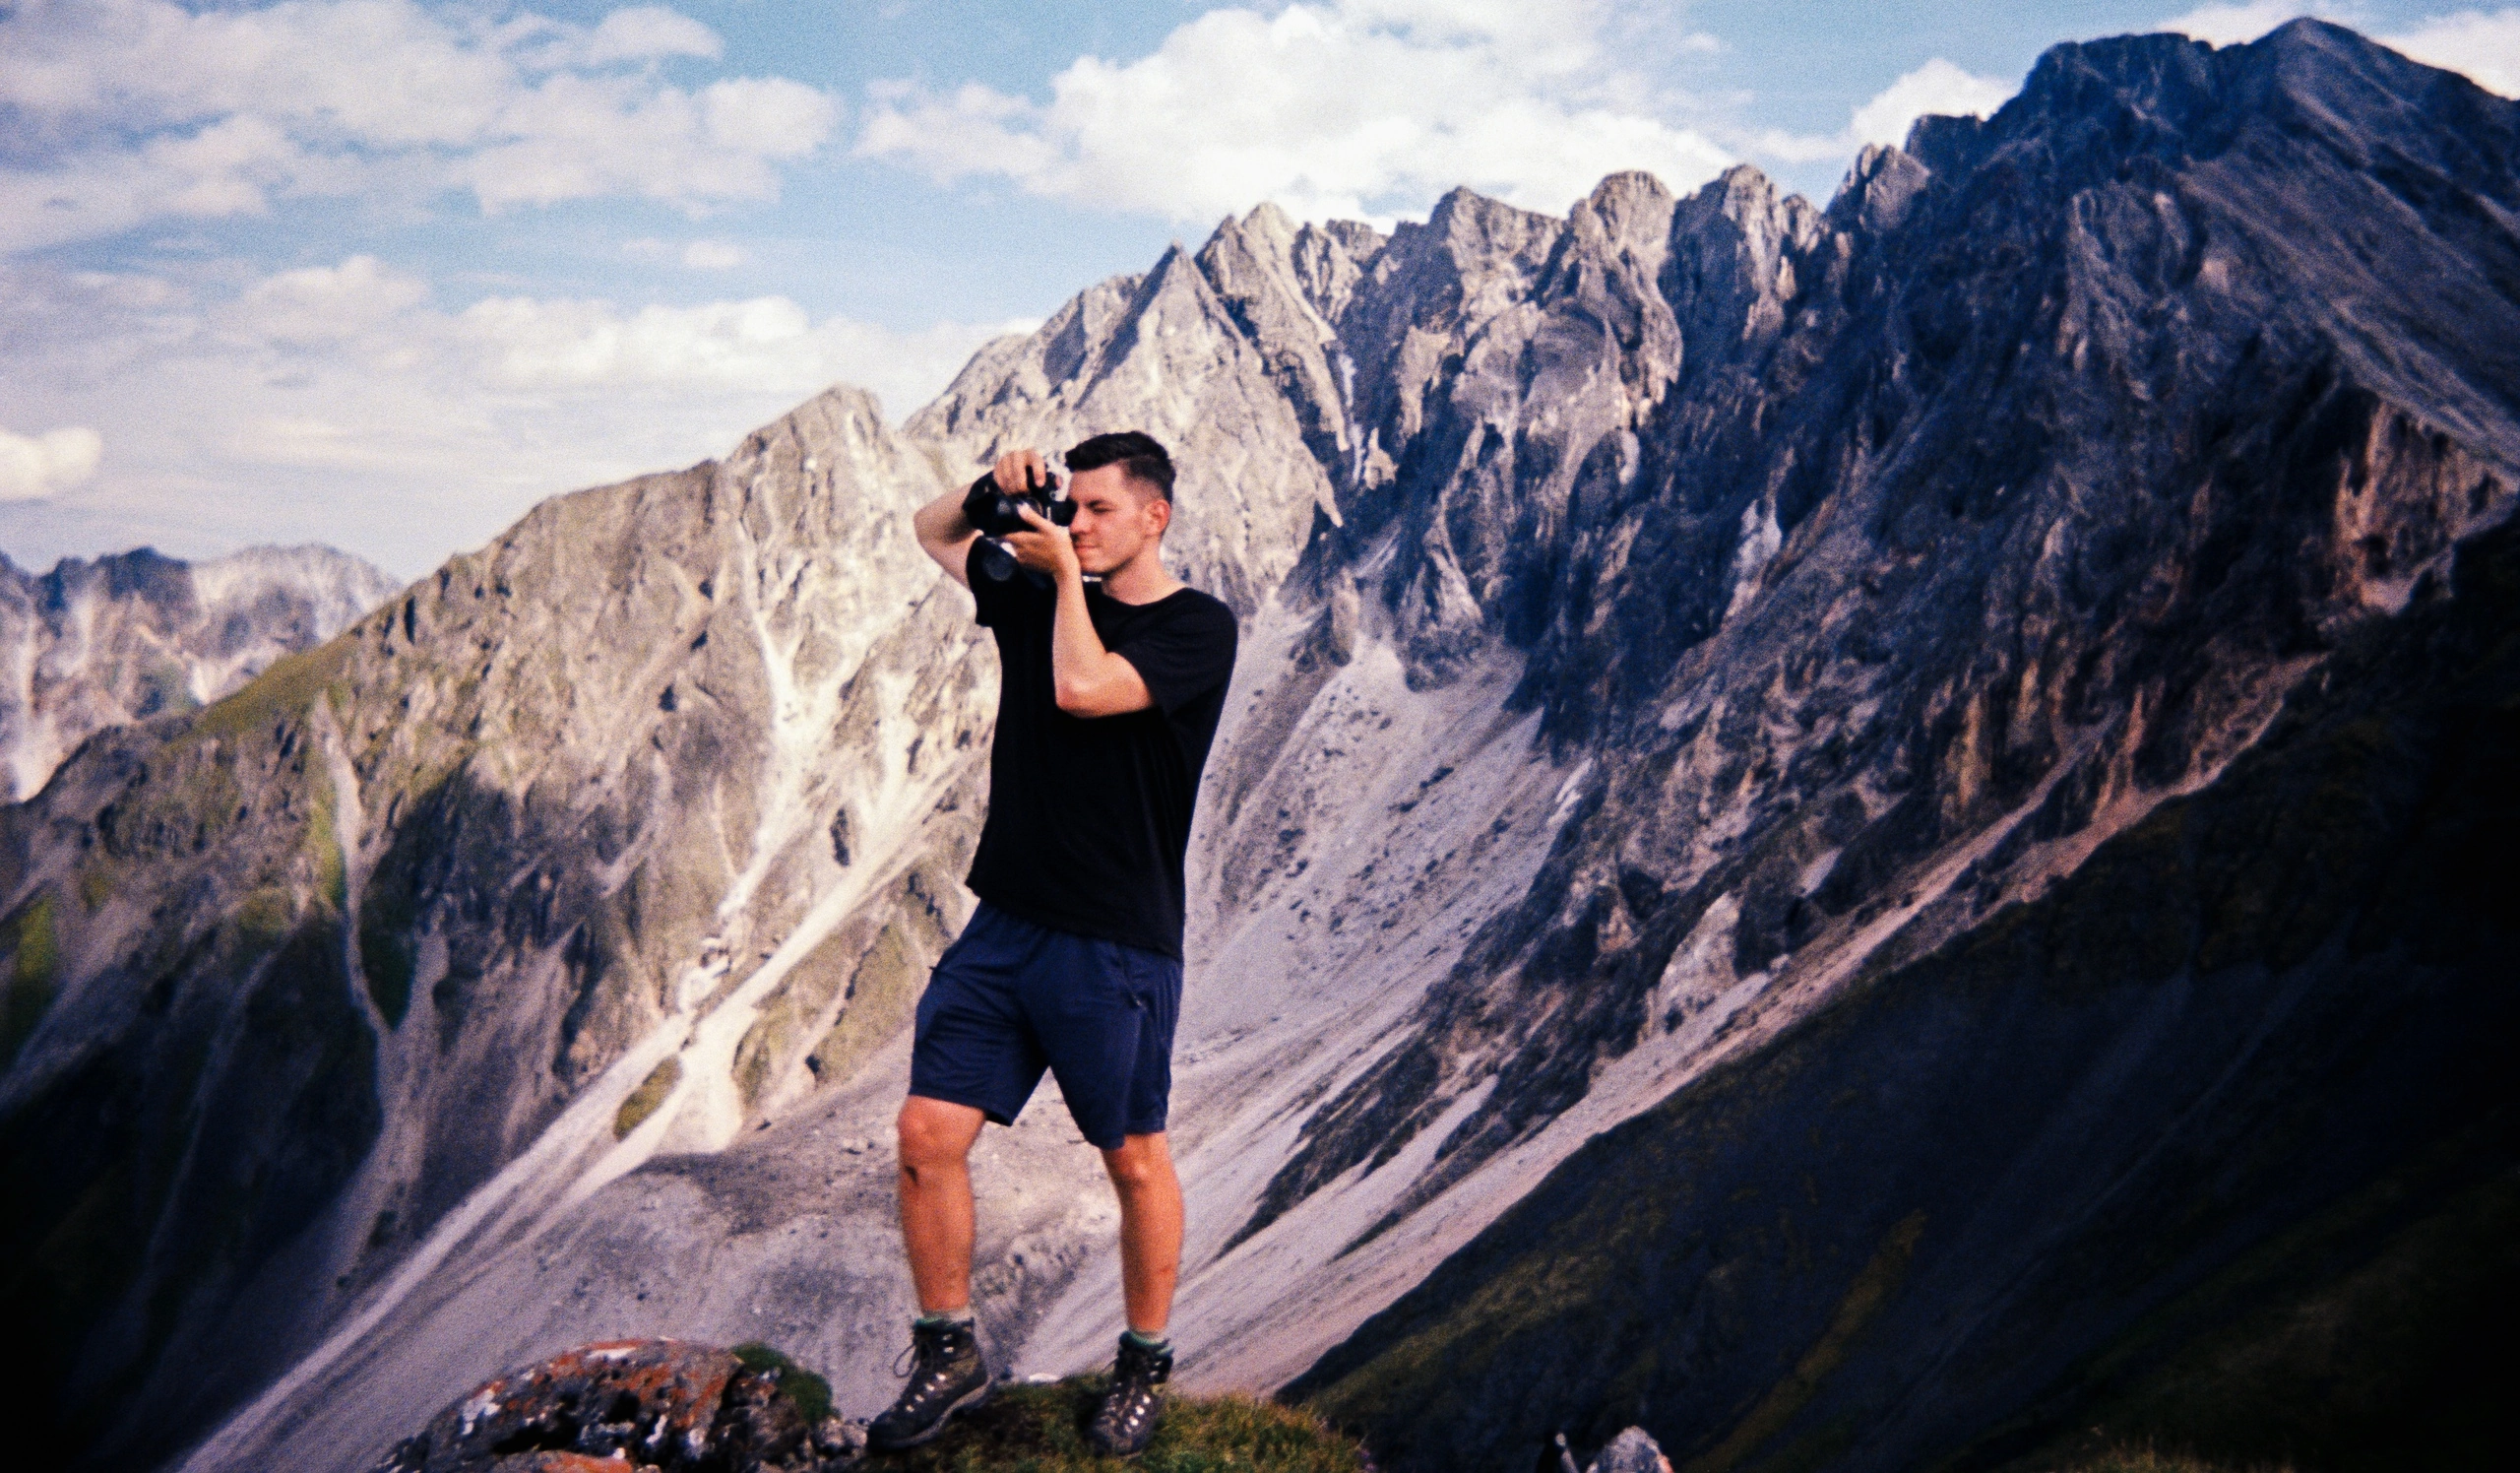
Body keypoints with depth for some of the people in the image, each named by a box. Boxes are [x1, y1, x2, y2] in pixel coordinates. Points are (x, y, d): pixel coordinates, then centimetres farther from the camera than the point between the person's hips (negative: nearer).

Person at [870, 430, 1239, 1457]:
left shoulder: (1198, 629, -7)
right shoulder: (1036, 596, 11)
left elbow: (1082, 688, -23)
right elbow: (933, 530, 24)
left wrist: (1067, 572, -9)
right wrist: (996, 490, 5)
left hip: (1117, 944, -5)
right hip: (1005, 924, 6)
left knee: (1134, 1160, 7)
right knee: (927, 1134, 0)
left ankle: (1143, 1369, 25)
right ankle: (949, 1356, 16)